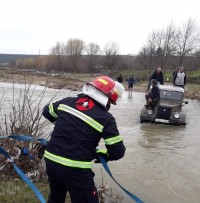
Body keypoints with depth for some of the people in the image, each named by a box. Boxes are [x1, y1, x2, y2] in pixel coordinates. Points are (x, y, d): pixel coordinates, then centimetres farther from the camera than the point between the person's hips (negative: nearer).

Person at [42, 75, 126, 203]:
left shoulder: (67, 101, 2)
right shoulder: (106, 119, -11)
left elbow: (47, 112, 20)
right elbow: (118, 152, -7)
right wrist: (104, 155, 13)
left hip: (51, 161, 6)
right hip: (75, 170, -5)